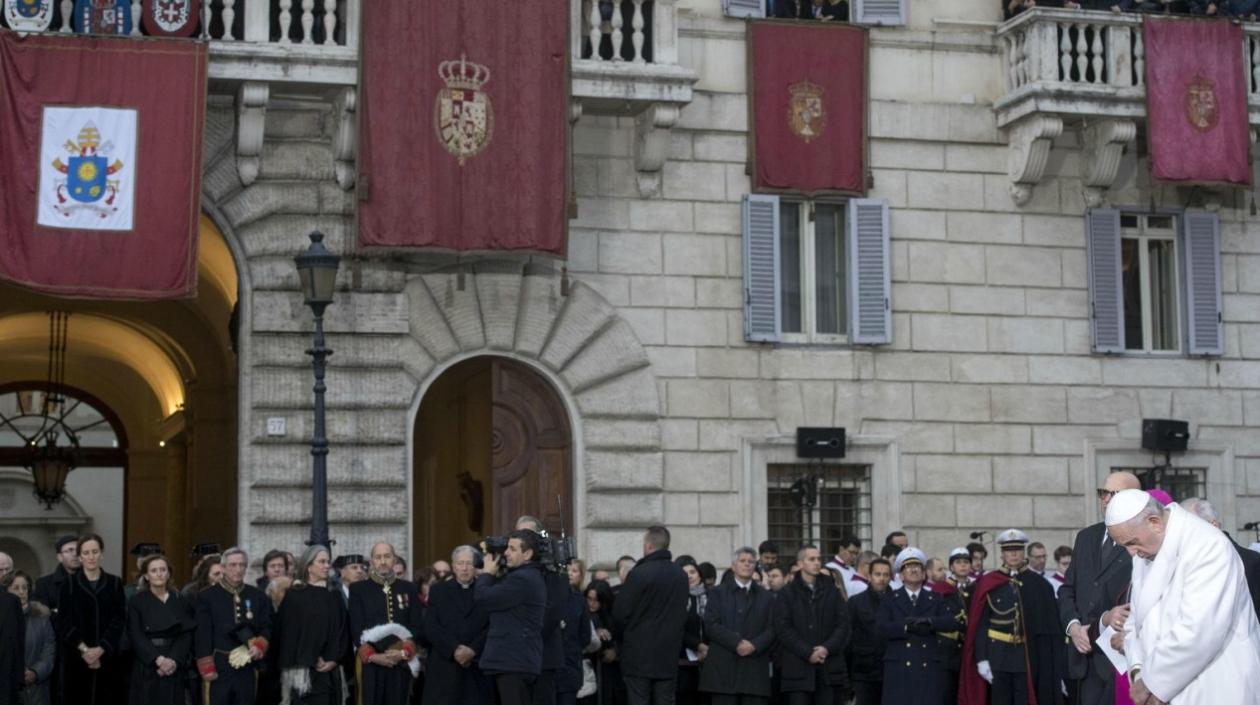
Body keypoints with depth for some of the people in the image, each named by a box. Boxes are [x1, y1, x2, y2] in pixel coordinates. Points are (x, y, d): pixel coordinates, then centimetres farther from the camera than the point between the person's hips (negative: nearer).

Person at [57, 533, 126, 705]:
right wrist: (83, 648, -13)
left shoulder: (115, 583, 5)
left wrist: (101, 649, -12)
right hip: (77, 658, 0)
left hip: (109, 657, 1)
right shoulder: (69, 584, 4)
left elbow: (119, 620, -1)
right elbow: (63, 622, -2)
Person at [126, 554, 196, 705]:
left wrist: (174, 661, -15)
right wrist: (158, 659, -18)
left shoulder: (180, 602, 9)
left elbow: (186, 635, 1)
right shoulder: (136, 602, 1)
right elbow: (136, 637, -7)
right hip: (146, 667, -2)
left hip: (174, 669, 2)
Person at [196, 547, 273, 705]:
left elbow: (266, 628, 11)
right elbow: (203, 634, -5)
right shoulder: (207, 596, -1)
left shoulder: (258, 596, 10)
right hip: (218, 667, -3)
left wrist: (259, 646, -9)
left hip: (247, 668, 3)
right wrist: (207, 667, -10)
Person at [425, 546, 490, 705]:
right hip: (445, 666, 0)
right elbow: (431, 627, 2)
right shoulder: (438, 591, 13)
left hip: (477, 667, 0)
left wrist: (473, 650, -13)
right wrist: (454, 649, -11)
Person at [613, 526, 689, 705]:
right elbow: (683, 615, 10)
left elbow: (620, 614, -8)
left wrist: (620, 637, 10)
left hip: (639, 652, -4)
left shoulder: (637, 574, -12)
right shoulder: (681, 576, 5)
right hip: (669, 655, 4)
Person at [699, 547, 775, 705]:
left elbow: (772, 629, 6)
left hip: (755, 668, 2)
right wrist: (737, 643, -13)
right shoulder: (718, 593, 11)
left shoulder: (766, 597, 17)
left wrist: (754, 645, -12)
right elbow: (711, 625, -2)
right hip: (723, 667, -2)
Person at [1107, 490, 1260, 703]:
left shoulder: (1208, 546, -18)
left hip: (1213, 691, -7)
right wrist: (1138, 671, -5)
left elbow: (1198, 631, -24)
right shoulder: (1146, 550, 8)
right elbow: (1137, 618, 12)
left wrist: (1152, 683, -16)